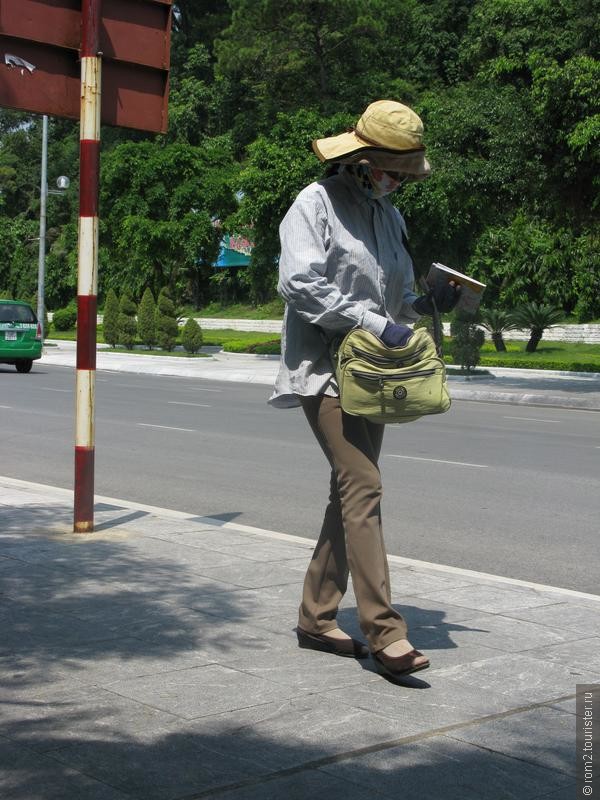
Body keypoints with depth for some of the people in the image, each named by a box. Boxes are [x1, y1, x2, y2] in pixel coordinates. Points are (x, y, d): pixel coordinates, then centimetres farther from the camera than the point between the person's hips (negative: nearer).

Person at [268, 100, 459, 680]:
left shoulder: (388, 216, 18)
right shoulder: (315, 204, -4)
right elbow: (300, 284, -16)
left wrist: (428, 304, 1)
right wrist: (376, 324, -20)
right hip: (323, 367, -8)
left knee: (350, 495, 9)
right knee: (363, 489, -17)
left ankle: (316, 617, 19)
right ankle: (384, 633, -18)